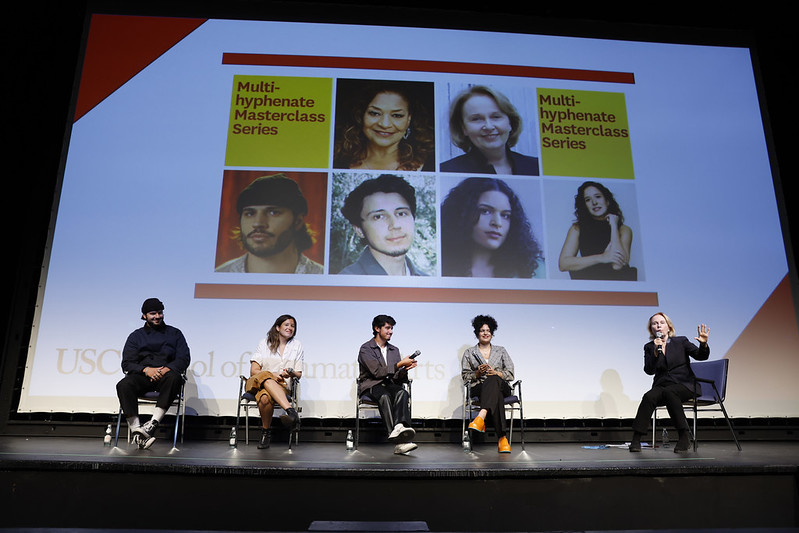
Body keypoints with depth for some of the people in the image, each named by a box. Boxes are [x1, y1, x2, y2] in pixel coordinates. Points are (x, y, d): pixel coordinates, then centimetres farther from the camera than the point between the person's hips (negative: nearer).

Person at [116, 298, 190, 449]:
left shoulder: (174, 333, 18)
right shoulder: (136, 336, 19)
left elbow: (184, 358, 6)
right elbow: (127, 363, 7)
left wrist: (167, 369, -14)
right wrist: (146, 369, -14)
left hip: (165, 374, -1)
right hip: (142, 375, 1)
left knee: (174, 378, -37)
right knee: (124, 385, -32)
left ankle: (153, 423, -40)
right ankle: (136, 429, -35)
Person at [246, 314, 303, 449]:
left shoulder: (297, 345, 12)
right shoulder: (265, 343, 9)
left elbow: (299, 374, 10)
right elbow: (253, 371, 2)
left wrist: (291, 373, -15)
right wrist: (272, 375, -17)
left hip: (281, 386, 0)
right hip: (257, 383, 0)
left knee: (265, 397, -38)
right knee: (265, 376, -39)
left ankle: (266, 433, -23)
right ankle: (291, 411, -48)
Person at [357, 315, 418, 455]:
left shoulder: (394, 350, 20)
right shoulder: (366, 349, 0)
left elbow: (397, 378, 15)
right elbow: (377, 372, -13)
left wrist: (404, 369, -7)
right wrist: (400, 364, -12)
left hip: (389, 385, 5)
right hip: (371, 385, -5)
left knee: (402, 392, -31)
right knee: (384, 396, -38)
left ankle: (399, 427, -56)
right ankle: (400, 441, -52)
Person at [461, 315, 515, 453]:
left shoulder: (501, 351, 22)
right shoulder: (469, 353, 19)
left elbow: (510, 374, 12)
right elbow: (465, 377, 13)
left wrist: (495, 373, -8)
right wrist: (477, 373, -8)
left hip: (501, 387, 0)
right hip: (479, 388, 0)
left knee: (493, 380, -41)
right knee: (496, 396, -40)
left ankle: (481, 417, -62)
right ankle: (502, 437, -53)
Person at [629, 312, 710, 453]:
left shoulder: (681, 342, 8)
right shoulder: (649, 347, 10)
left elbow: (701, 356, -4)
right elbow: (649, 370, -3)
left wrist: (703, 344, -25)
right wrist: (656, 351, -16)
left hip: (684, 385, -2)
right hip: (661, 385, 2)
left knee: (668, 392, -36)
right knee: (649, 396, -31)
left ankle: (684, 436, -28)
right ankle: (635, 439, -30)